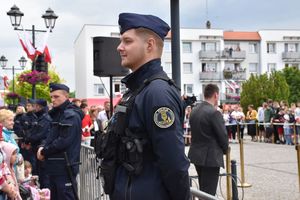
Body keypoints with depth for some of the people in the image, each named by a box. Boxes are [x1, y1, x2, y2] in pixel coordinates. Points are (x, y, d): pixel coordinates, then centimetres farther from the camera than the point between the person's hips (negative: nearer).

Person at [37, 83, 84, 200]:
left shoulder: (71, 116, -14)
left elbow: (63, 141, -22)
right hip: (55, 167, 10)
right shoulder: (57, 114, 16)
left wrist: (44, 152, -11)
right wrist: (43, 147, -2)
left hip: (65, 168, -10)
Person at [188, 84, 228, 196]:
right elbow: (223, 135, -14)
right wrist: (225, 150, 7)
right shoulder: (214, 113, -18)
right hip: (211, 157, -8)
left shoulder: (194, 111, 7)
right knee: (209, 192, -2)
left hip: (196, 155, 8)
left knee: (203, 190, 20)